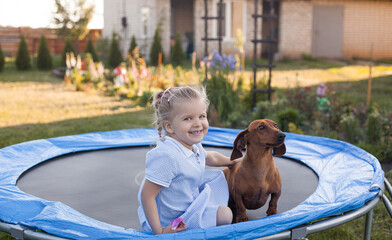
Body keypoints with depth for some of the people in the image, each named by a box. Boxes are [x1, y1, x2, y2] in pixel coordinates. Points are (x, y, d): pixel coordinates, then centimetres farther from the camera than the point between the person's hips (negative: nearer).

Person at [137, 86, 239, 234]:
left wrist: (233, 162, 34)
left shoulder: (194, 146, -4)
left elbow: (210, 157, 23)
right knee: (225, 215, -15)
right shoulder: (166, 156, -35)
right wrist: (158, 231, -29)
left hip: (191, 200, 10)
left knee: (217, 176, 21)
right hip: (171, 220, -10)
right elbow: (147, 195, -31)